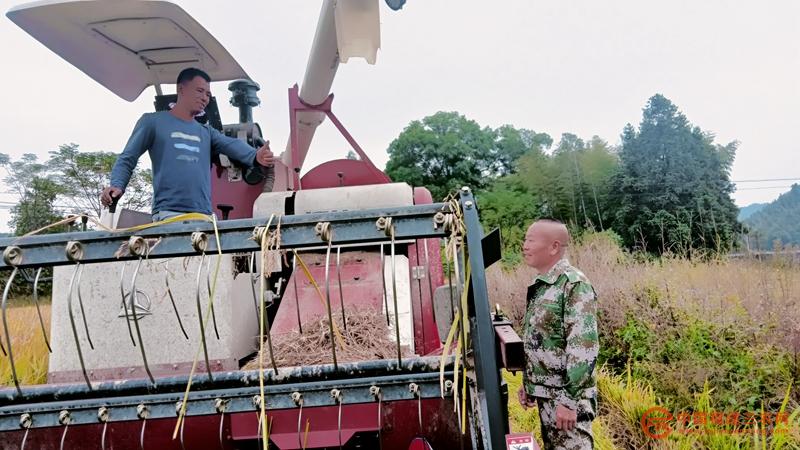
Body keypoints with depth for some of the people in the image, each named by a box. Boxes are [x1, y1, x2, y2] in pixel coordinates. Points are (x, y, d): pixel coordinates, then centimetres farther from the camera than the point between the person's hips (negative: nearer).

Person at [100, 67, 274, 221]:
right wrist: (117, 185, -11)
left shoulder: (206, 132, 22)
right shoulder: (152, 121, 10)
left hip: (204, 216, 4)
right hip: (168, 214, -4)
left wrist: (255, 156, -20)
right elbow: (127, 159, 9)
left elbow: (231, 145, 1)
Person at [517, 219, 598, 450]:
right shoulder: (539, 285, 9)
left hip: (565, 397, -8)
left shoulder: (574, 284, -17)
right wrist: (528, 384, 16)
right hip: (545, 394, 8)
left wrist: (569, 399, -23)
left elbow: (584, 347, -22)